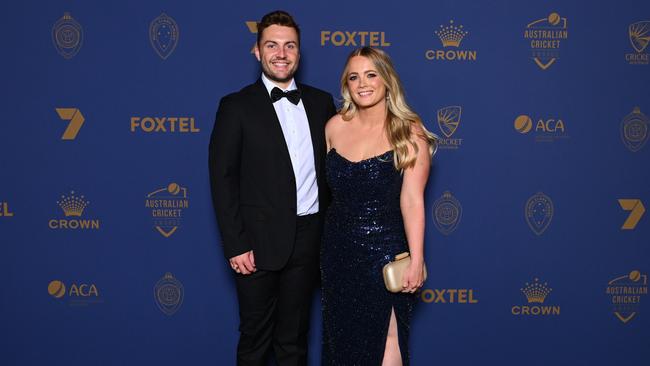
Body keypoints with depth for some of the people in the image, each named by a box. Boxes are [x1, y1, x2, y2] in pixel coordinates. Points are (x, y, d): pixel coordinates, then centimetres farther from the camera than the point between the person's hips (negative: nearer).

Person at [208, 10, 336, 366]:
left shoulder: (321, 102, 7)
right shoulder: (237, 106, -5)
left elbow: (331, 166, 9)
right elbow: (222, 179, -7)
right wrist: (235, 245, -12)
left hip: (308, 238, 3)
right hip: (260, 241, -3)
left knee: (295, 335, 16)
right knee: (256, 336, 10)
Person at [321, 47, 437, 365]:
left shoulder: (409, 133, -10)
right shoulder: (335, 127, 2)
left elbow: (412, 199, -16)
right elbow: (327, 187, 9)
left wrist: (416, 260, -20)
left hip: (385, 248, -4)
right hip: (338, 250, 4)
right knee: (341, 338, 16)